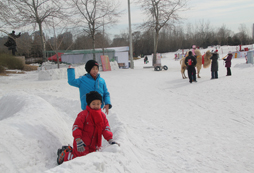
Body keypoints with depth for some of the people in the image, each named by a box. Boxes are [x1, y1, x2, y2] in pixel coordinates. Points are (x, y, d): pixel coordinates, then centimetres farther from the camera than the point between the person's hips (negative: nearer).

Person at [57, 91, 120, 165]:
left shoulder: (102, 116, 5)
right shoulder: (84, 114, -13)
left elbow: (106, 128, 4)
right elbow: (76, 127, -15)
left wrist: (110, 140, -9)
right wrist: (78, 141, -23)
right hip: (82, 145, -6)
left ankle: (71, 150, 30)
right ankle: (65, 155, 16)